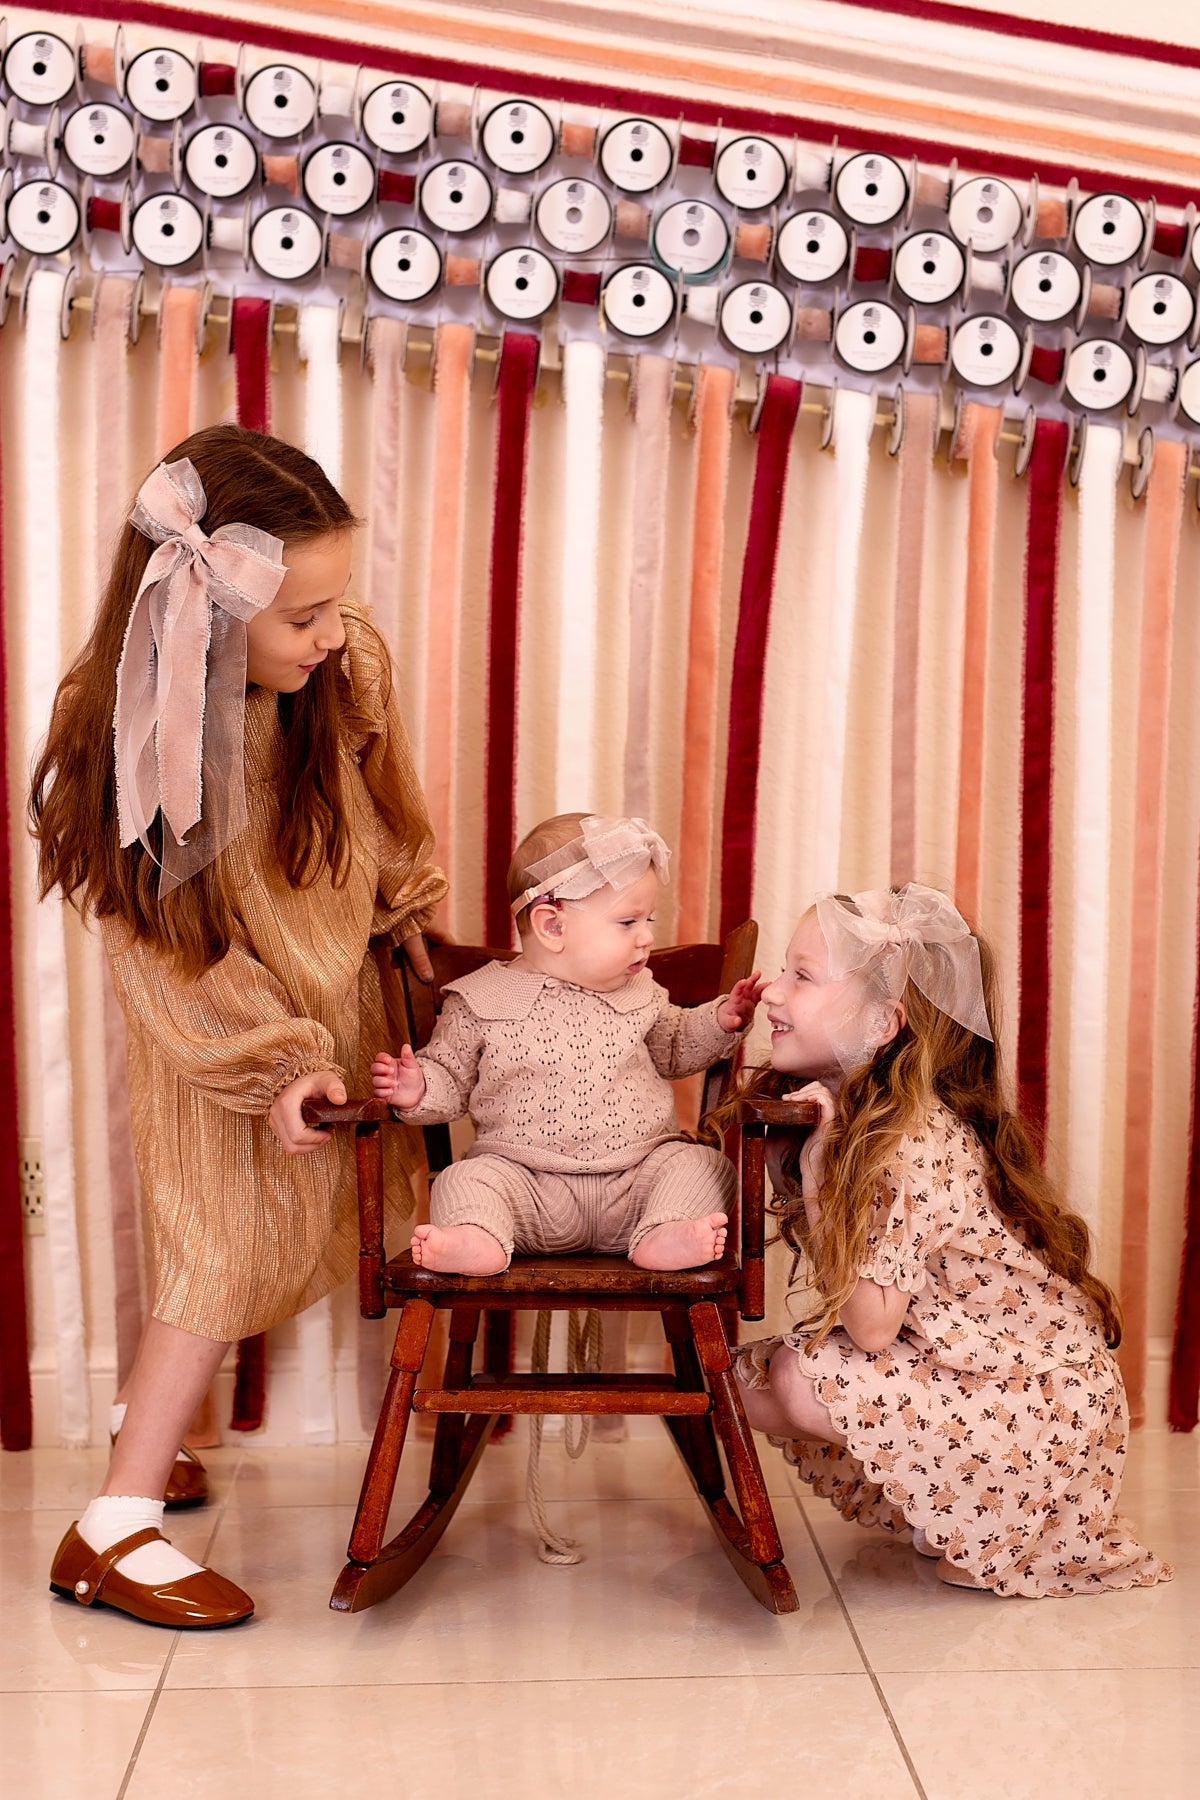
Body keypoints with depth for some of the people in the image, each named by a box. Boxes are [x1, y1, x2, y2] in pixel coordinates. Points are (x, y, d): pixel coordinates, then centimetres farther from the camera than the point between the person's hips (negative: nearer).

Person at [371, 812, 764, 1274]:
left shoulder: (640, 994, 9)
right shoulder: (481, 1002, -1)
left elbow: (673, 1050, 25)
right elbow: (451, 1077, 7)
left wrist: (720, 1021, 8)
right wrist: (419, 1090, -15)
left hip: (637, 1179, 3)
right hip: (526, 1181, -2)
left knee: (702, 1165, -18)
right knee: (467, 1180, -25)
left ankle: (666, 1236, -36)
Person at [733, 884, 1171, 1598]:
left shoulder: (916, 1143, -26)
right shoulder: (847, 1114, 1)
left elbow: (872, 1329, -27)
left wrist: (815, 1169, -27)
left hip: (1046, 1410, -9)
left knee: (798, 1383, -22)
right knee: (745, 1375, -3)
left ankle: (991, 1539, 1)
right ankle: (958, 1514, 13)